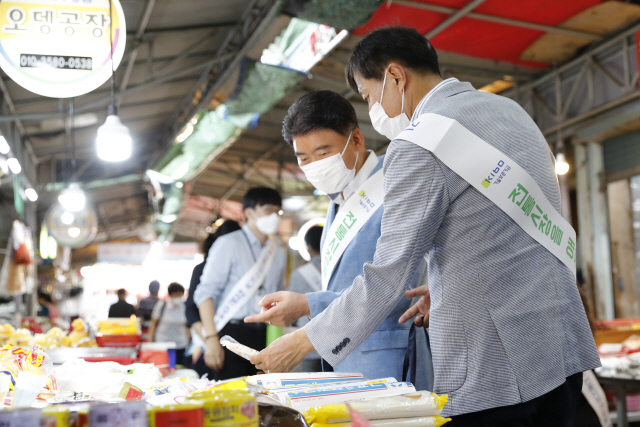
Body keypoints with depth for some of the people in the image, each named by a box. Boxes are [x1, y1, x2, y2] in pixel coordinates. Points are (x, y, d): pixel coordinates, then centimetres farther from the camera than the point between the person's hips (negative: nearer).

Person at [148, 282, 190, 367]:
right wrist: (150, 343, -1)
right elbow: (153, 324, 2)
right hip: (162, 345, -2)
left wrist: (187, 344, 8)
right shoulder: (161, 305, -3)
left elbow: (186, 327, 10)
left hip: (180, 345, 2)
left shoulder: (184, 307, 3)